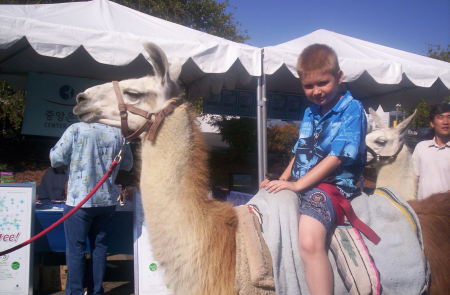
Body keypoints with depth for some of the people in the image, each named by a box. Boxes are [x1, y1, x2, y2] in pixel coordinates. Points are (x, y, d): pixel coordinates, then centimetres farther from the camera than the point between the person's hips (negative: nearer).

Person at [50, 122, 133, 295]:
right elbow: (127, 164, 9)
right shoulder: (118, 133, 0)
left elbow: (56, 159, -7)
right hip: (107, 200, 4)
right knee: (99, 245, 14)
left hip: (80, 200, -3)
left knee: (76, 248, 6)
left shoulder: (76, 129, -9)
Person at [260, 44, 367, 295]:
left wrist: (297, 184, -17)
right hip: (297, 185, 8)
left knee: (310, 242, -32)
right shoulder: (310, 113, 16)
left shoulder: (352, 109, -6)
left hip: (333, 184, -8)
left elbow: (336, 157, -14)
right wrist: (281, 181, 5)